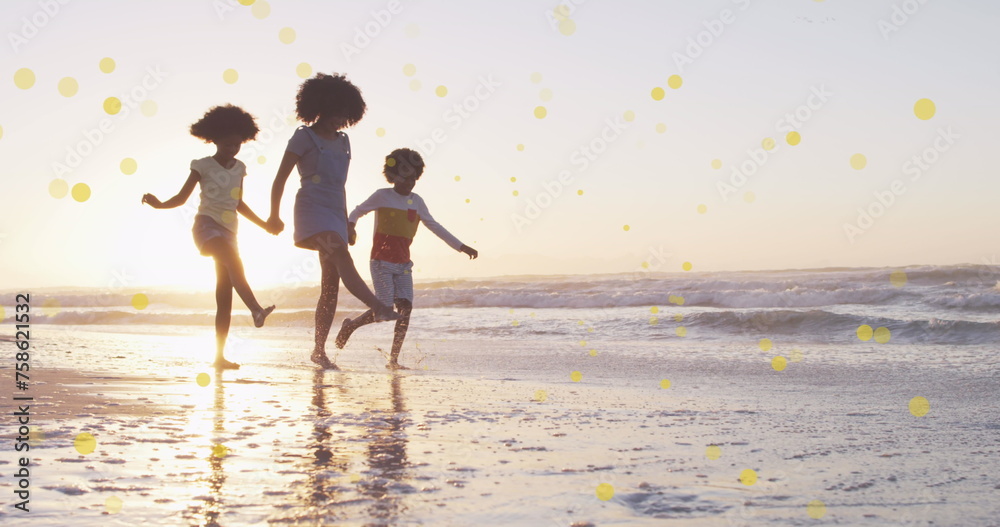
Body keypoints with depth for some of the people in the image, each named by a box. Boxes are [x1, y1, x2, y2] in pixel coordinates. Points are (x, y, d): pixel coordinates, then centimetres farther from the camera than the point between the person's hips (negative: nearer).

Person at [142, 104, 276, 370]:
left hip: (228, 231, 5)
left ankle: (220, 355, 1)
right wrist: (159, 204, -16)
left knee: (224, 293, 0)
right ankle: (256, 310, -54)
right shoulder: (203, 166, 0)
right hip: (207, 225, -5)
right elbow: (182, 198, 3)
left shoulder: (239, 168, 14)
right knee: (234, 262, -35)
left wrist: (264, 224, 27)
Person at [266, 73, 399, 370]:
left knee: (331, 284, 1)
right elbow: (281, 178, -1)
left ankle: (319, 350, 6)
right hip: (312, 210, -7)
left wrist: (346, 222, 24)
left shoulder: (342, 141, 19)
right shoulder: (305, 137, 0)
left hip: (335, 214, 7)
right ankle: (379, 308, -47)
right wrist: (274, 215, -4)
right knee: (342, 258, -29)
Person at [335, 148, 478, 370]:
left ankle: (394, 359, -6)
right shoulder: (382, 196, -1)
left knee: (405, 307, -9)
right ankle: (351, 324, 16)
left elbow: (434, 226, 19)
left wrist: (460, 246, 17)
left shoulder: (417, 201, 11)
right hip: (382, 262, -5)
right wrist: (350, 227, -14)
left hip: (403, 264, 5)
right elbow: (357, 212, 8)